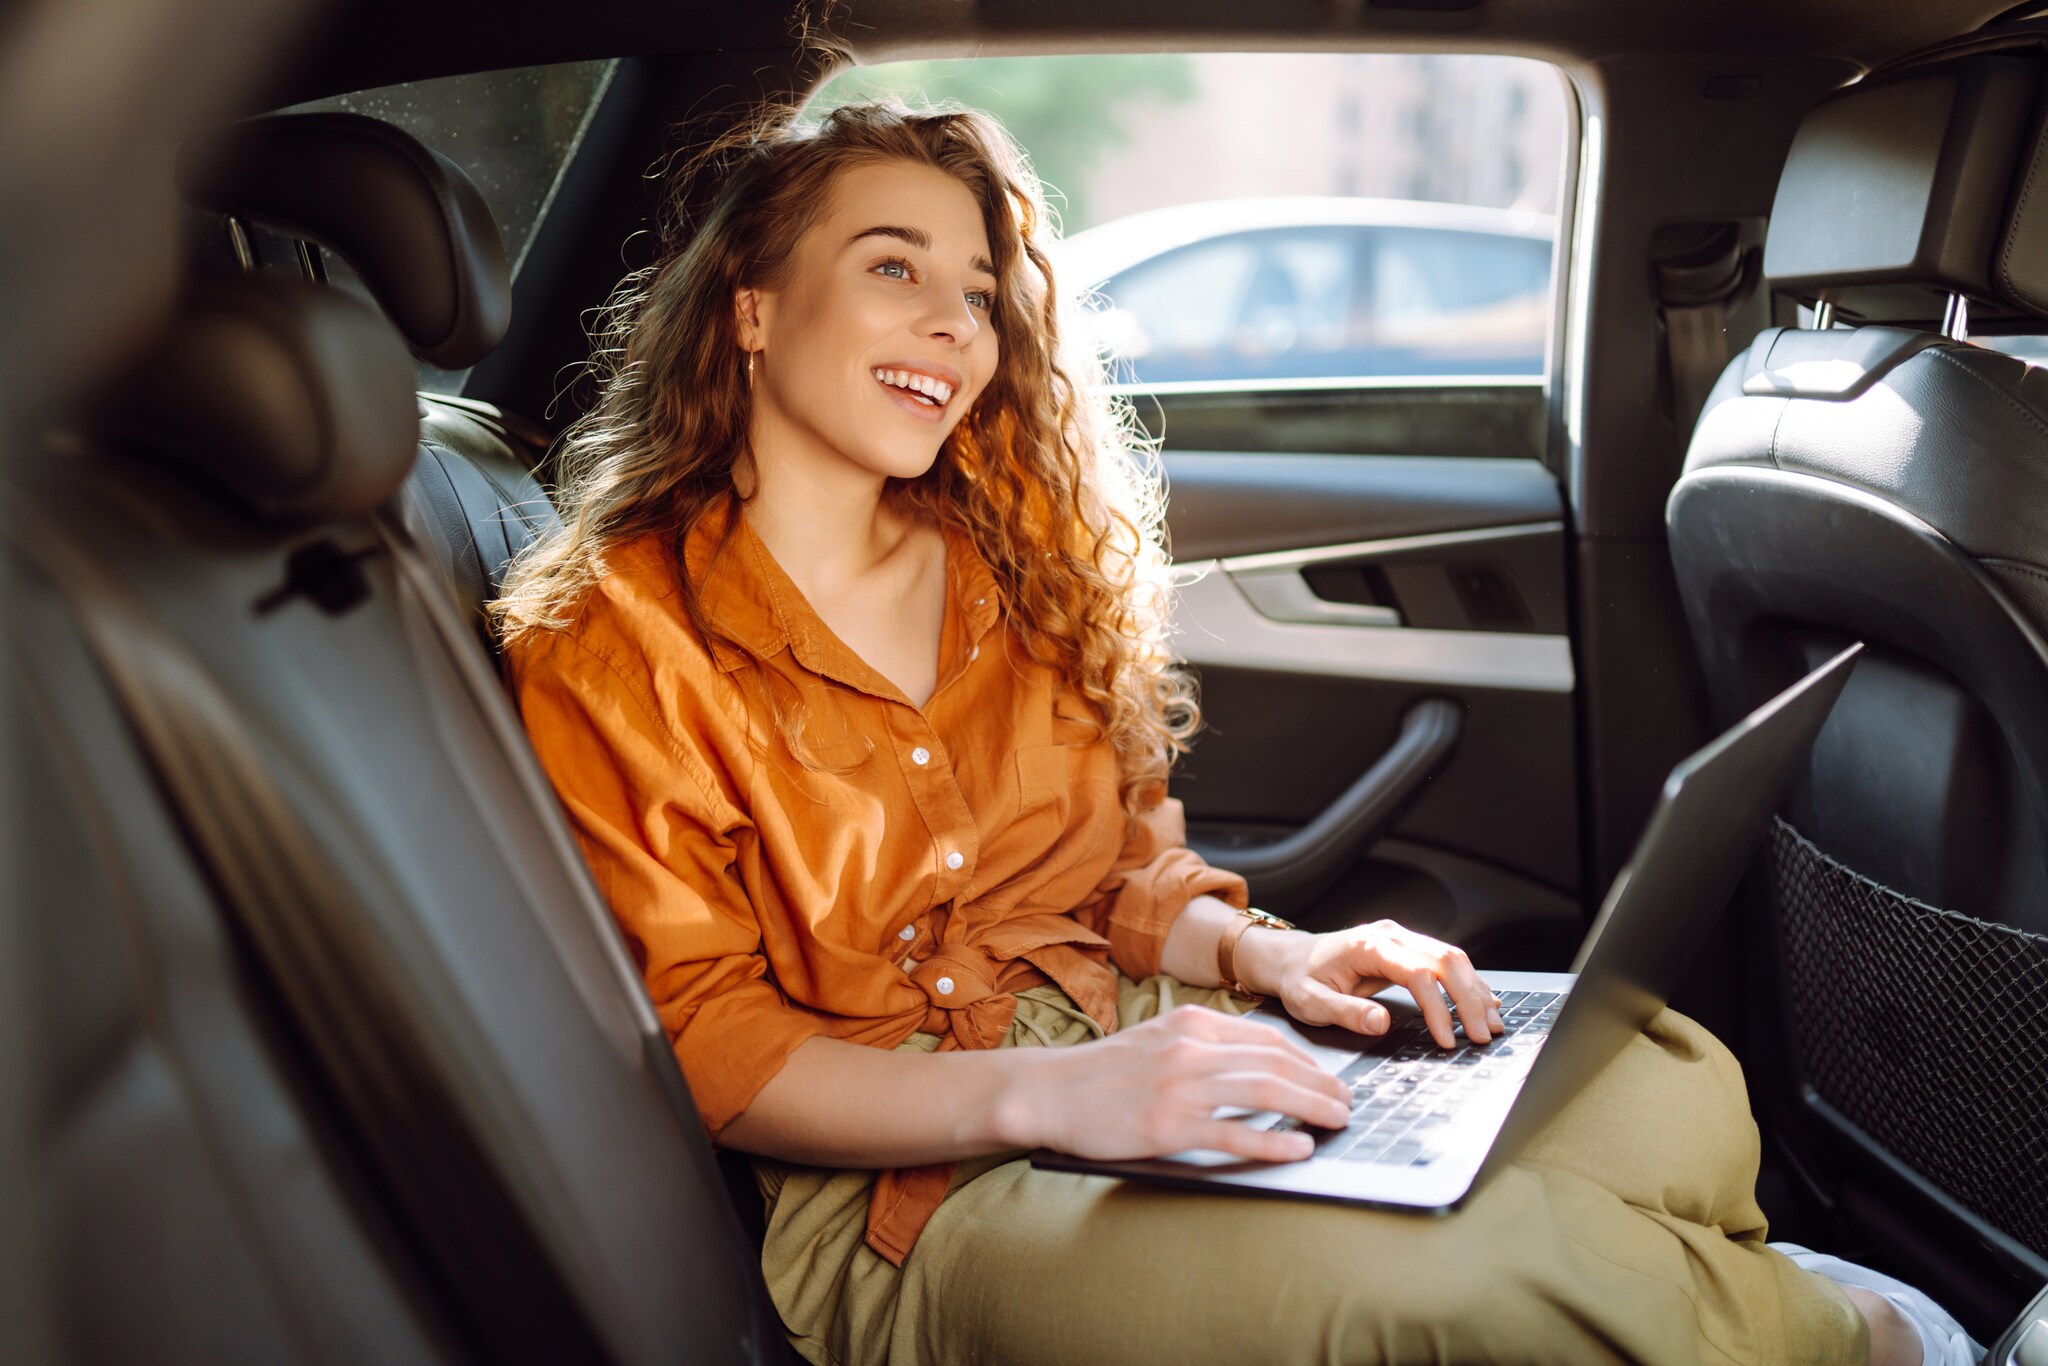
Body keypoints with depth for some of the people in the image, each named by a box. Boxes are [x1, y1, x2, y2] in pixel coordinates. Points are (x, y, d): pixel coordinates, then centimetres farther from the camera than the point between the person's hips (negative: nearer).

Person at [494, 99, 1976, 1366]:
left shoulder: (1013, 557, 12)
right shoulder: (606, 650, -7)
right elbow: (699, 1048, -11)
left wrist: (1259, 952, -6)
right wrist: (1044, 1096, -25)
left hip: (1137, 1036, 6)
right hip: (894, 1174, -5)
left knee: (1671, 1082, -21)